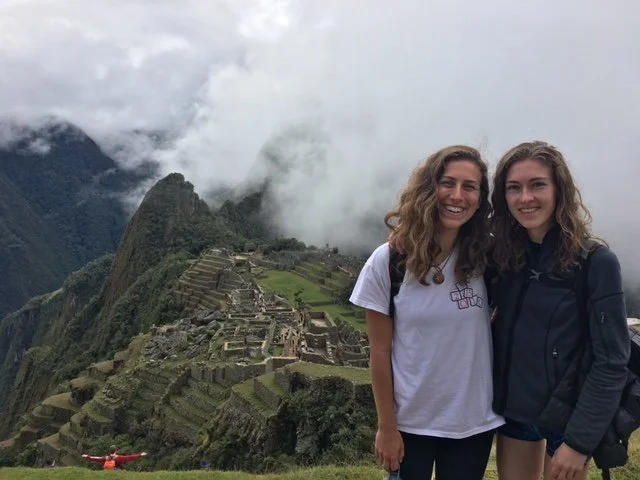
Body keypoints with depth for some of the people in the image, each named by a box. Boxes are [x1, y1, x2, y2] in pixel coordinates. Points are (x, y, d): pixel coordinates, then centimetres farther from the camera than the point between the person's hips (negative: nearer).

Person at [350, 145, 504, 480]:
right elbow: (380, 353, -8)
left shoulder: (485, 259, -7)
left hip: (474, 423, 2)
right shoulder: (387, 261, -12)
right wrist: (386, 426, -5)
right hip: (410, 423, -1)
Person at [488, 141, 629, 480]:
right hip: (512, 410, 4)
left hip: (568, 417, -4)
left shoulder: (595, 261, -15)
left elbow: (611, 362, -15)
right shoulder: (501, 257, -2)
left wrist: (580, 440, -16)